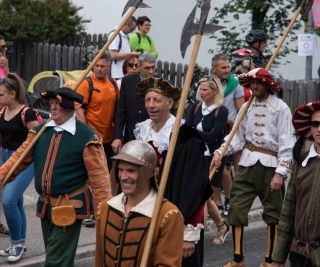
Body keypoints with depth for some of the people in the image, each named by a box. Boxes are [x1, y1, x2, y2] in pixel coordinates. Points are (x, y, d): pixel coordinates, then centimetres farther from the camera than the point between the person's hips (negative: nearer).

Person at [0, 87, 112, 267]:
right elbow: (20, 158, 7)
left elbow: (99, 176, -14)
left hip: (70, 207, -6)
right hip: (45, 205, 6)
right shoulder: (40, 131, 5)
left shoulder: (87, 136, -14)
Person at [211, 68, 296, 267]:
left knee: (273, 212, 7)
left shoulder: (281, 108, -7)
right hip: (248, 163, 4)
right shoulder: (246, 107, 7)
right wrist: (220, 152, -9)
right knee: (236, 208, 2)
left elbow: (287, 143, -10)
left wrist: (280, 172, -16)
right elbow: (237, 137, 7)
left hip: (271, 164, -4)